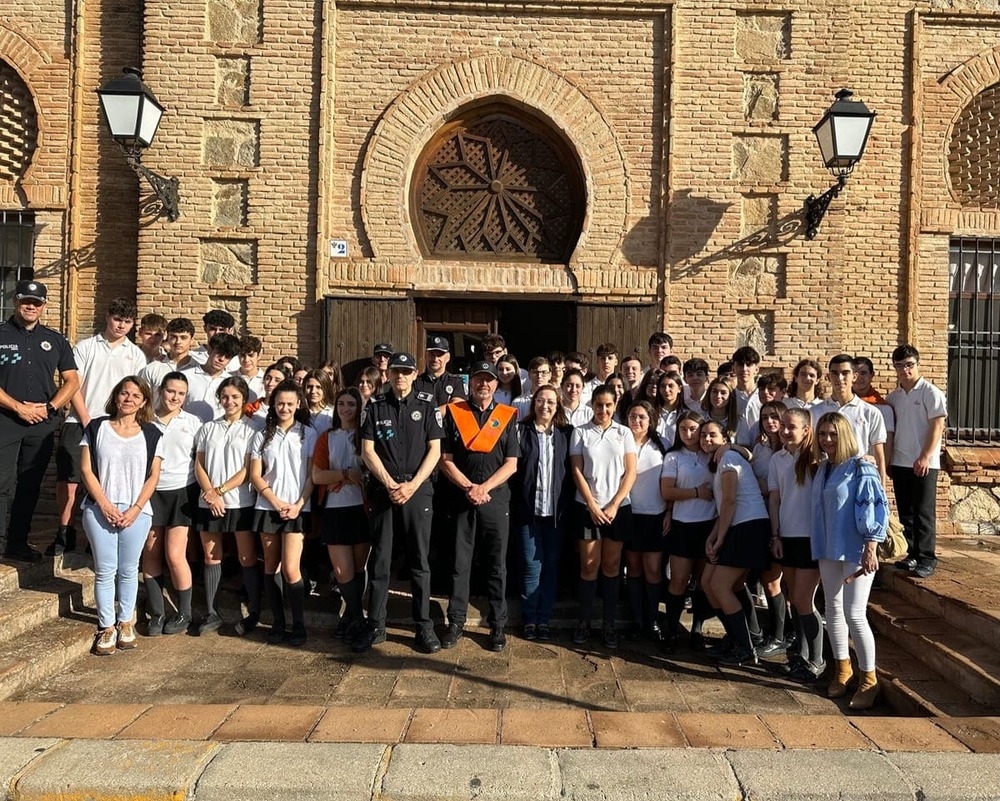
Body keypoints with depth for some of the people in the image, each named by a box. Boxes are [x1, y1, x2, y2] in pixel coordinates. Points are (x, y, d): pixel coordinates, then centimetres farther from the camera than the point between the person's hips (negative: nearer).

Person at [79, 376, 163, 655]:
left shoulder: (151, 434, 5)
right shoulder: (96, 428, 4)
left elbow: (153, 476, 3)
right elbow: (86, 469, 0)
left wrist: (135, 509, -8)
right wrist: (104, 504, -9)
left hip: (136, 512, 0)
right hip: (100, 510, 0)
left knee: (128, 570, 8)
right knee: (105, 570, 2)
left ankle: (125, 622, 22)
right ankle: (106, 626, 13)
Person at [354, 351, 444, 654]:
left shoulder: (427, 405, 3)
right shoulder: (375, 406, 6)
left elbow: (434, 450, 0)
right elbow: (368, 450, 2)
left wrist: (412, 485, -10)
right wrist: (390, 484, -9)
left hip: (418, 490, -1)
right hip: (382, 490, 1)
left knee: (419, 560, 4)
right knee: (379, 559, 6)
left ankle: (424, 625, 14)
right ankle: (375, 625, 16)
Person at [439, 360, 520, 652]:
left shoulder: (507, 416, 6)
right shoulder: (454, 412, 5)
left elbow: (511, 463, 1)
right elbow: (446, 460, 1)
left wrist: (484, 488, -11)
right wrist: (468, 487, -12)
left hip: (497, 499, 0)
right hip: (462, 498, 0)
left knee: (497, 565, 6)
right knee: (460, 563, 6)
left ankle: (497, 625, 17)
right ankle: (455, 623, 17)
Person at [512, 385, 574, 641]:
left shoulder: (566, 433, 7)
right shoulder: (521, 431, 2)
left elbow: (572, 470, 7)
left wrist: (568, 505, -2)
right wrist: (515, 504, -7)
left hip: (556, 510, 2)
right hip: (529, 509, -2)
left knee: (552, 565, 7)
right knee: (532, 565, 1)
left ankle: (544, 618, 19)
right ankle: (529, 619, 14)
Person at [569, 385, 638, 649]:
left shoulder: (624, 433, 5)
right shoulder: (580, 432, 2)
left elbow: (630, 472, 1)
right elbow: (577, 471, -2)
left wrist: (613, 505, -8)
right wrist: (593, 506, -9)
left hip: (618, 508, 1)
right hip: (588, 507, -1)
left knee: (611, 566, 6)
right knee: (589, 566, 1)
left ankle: (609, 624, 14)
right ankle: (584, 622, 11)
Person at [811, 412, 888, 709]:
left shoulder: (860, 468, -11)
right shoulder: (822, 470, 9)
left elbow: (876, 508, -15)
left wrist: (870, 548, -19)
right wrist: (817, 547, 17)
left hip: (855, 551, -7)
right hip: (828, 550, 7)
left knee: (854, 614, -7)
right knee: (833, 610, 13)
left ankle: (869, 680, 9)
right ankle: (843, 668, 29)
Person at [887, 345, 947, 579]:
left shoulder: (931, 393, -5)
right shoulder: (893, 397, 11)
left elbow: (937, 426, -10)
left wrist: (925, 457, -17)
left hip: (924, 464, -5)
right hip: (899, 463, 6)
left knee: (924, 513, -2)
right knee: (905, 513, 10)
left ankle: (927, 559, 6)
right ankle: (913, 555, 20)